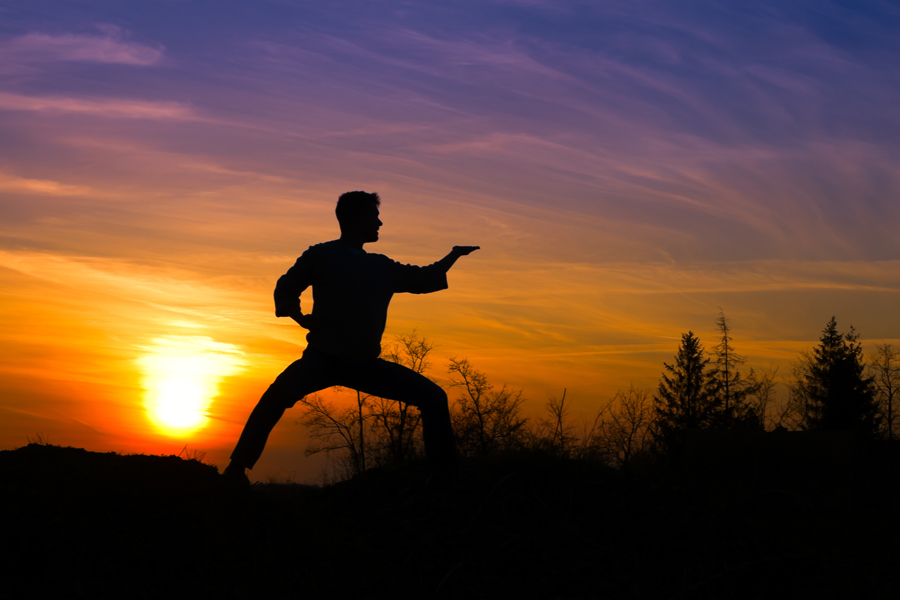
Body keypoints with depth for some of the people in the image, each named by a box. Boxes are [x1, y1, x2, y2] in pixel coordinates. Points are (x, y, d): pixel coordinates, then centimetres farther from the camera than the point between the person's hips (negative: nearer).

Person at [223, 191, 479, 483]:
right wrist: (301, 317, -9)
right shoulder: (320, 256, 5)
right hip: (324, 358, -5)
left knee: (434, 397, -7)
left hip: (367, 365, 5)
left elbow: (426, 279, 29)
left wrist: (454, 254, 28)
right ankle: (237, 469, -23)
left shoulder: (383, 267, 17)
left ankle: (447, 474, 2)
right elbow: (285, 289, 9)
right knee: (281, 392, -34)